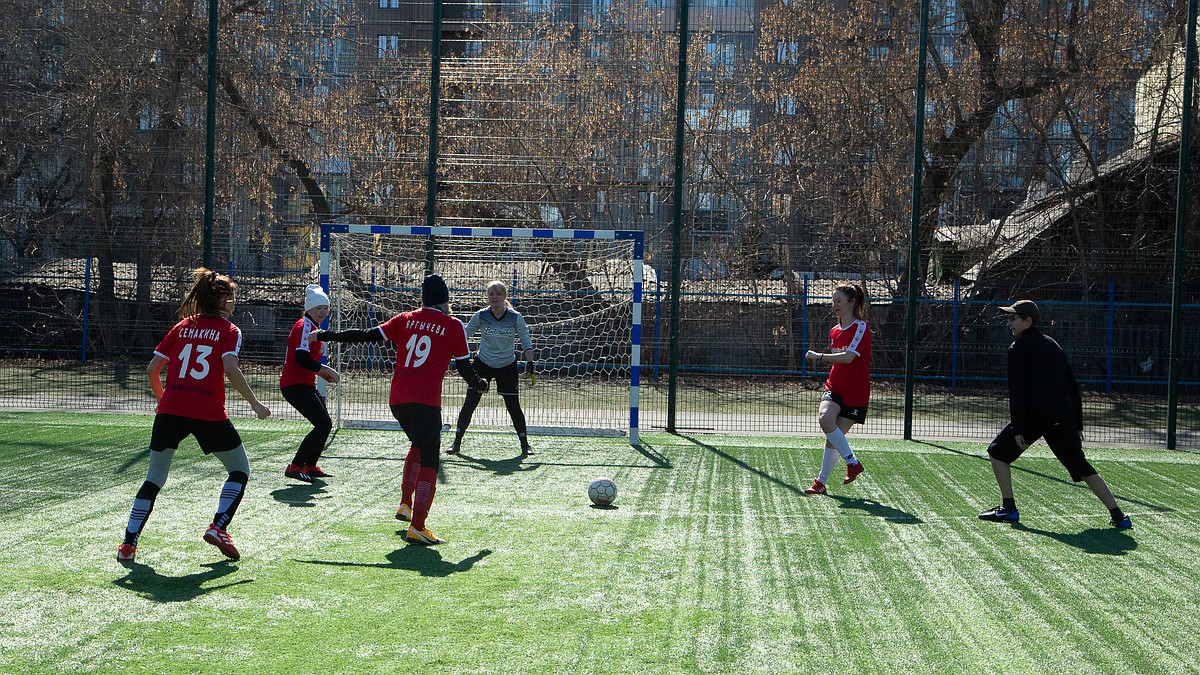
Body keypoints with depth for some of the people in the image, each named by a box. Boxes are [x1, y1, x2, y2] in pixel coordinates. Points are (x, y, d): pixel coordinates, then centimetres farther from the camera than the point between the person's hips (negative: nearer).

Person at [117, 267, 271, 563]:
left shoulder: (181, 327, 16)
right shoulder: (229, 330, 4)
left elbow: (152, 368, 14)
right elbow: (231, 369, -13)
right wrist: (255, 404, -8)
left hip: (170, 411, 4)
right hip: (209, 413, -4)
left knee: (154, 479, 13)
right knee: (240, 470, 15)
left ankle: (128, 544, 8)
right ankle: (218, 527, 1)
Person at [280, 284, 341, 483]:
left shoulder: (313, 327, 17)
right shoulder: (304, 326, -14)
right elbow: (302, 359, -25)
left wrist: (323, 373, 9)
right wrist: (327, 370, -18)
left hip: (305, 384, 11)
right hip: (295, 385, -11)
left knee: (324, 424, 16)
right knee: (324, 424, -15)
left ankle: (310, 466, 26)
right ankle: (295, 467, -11)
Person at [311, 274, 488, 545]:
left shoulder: (406, 319, 11)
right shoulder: (453, 326, 1)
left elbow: (369, 335, 8)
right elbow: (464, 366, 5)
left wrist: (325, 335, 15)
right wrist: (480, 385, 25)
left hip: (397, 400, 6)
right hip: (425, 401, -6)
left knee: (418, 445, 29)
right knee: (429, 462, -4)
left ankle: (405, 505, 31)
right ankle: (417, 527, -13)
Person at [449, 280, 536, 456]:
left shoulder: (515, 317, -12)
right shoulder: (480, 316, -10)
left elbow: (526, 342, -3)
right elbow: (463, 336, 4)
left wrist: (529, 363, -15)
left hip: (507, 367, -1)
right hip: (483, 364, 1)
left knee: (514, 407, -3)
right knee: (469, 405, -4)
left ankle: (525, 445, 15)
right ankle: (457, 443, 10)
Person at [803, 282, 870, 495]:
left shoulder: (860, 328, -9)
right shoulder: (834, 331, 12)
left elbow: (848, 357, -22)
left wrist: (818, 356, -16)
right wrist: (821, 360, 6)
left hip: (855, 392, -5)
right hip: (834, 387, 5)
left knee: (835, 435, -7)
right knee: (824, 419, -20)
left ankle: (821, 482, 7)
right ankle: (852, 462, -3)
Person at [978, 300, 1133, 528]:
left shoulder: (1018, 347, -2)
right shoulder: (1053, 345, 18)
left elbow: (1017, 391, -10)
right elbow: (1073, 387, 18)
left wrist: (1017, 429, -11)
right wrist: (1078, 424, 20)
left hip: (1033, 415, -6)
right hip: (1064, 419, 6)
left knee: (998, 452, 11)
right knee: (1082, 468, 12)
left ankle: (1008, 509, 5)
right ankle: (1118, 516, 6)